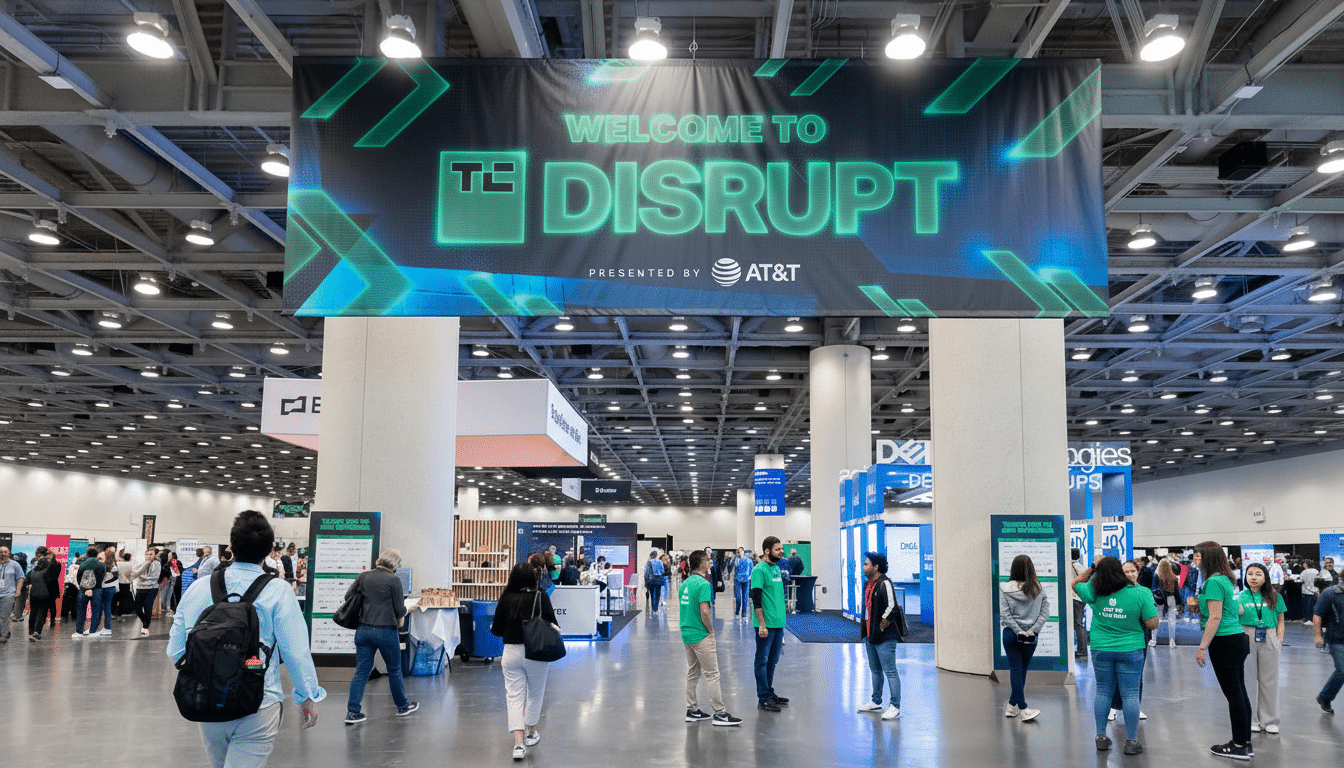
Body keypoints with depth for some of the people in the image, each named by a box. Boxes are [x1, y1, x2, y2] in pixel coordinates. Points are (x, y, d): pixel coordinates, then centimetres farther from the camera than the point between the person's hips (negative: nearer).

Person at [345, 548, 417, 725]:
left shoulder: (364, 576, 2)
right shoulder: (393, 580, -11)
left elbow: (348, 596, 9)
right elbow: (400, 610, -10)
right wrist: (403, 611, 13)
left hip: (363, 629, 4)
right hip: (385, 631, -4)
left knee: (361, 670, 9)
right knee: (394, 670, 13)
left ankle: (352, 712, 6)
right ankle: (402, 706, 29)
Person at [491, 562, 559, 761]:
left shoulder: (506, 599, -4)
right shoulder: (541, 597, -8)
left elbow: (496, 630, 1)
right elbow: (553, 624, -7)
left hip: (511, 652, 1)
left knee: (514, 697, 5)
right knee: (535, 694, 19)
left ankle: (518, 743, -4)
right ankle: (531, 733, 34)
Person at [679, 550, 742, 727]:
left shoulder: (685, 584, 11)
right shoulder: (703, 584, -17)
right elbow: (705, 612, -24)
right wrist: (711, 631, -10)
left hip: (686, 634, 9)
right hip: (701, 635, -9)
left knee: (692, 673, 14)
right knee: (712, 674, -4)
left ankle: (692, 710, 18)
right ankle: (719, 713, -1)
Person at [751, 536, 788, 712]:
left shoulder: (776, 567, 13)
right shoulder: (759, 570, -14)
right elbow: (756, 599, -17)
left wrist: (780, 620, 19)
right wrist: (762, 624, -20)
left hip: (778, 623, 9)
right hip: (766, 624, -9)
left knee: (772, 660, 16)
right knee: (762, 660, -1)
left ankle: (769, 693, 26)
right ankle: (763, 699, 3)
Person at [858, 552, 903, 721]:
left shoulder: (884, 583, -15)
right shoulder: (868, 584, 14)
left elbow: (891, 607, -19)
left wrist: (882, 625, -14)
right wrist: (864, 630, 14)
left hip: (884, 637, -10)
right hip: (870, 635, 10)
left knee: (890, 671, -4)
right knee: (875, 670, 19)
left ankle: (894, 707, 1)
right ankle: (876, 702, 31)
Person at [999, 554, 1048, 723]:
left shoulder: (1005, 589, -6)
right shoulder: (1038, 589, -2)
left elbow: (1005, 614, -11)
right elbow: (1045, 612, -6)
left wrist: (1019, 631, -11)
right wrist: (1032, 630, -10)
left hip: (1011, 633, -1)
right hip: (1031, 636, 1)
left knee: (1015, 669, 3)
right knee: (1022, 670, 14)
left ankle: (1023, 708, -3)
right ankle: (1013, 705, 21)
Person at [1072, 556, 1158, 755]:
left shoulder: (1094, 593, -7)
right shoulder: (1141, 594, -13)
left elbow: (1076, 583, 13)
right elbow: (1152, 624, -11)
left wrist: (1092, 567, 11)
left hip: (1101, 649, 2)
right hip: (1130, 650, -2)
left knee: (1103, 692, 13)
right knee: (1130, 694, 5)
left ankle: (1101, 737, 18)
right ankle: (1131, 741, 9)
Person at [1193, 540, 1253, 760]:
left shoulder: (1214, 581, -16)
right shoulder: (1224, 579, 13)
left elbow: (1215, 618, -19)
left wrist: (1202, 647, -18)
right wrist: (1197, 606, 13)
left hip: (1225, 643, -10)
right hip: (1238, 640, 10)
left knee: (1234, 694, -3)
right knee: (1239, 692, 13)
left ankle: (1239, 747, 4)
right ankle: (1245, 743, 20)